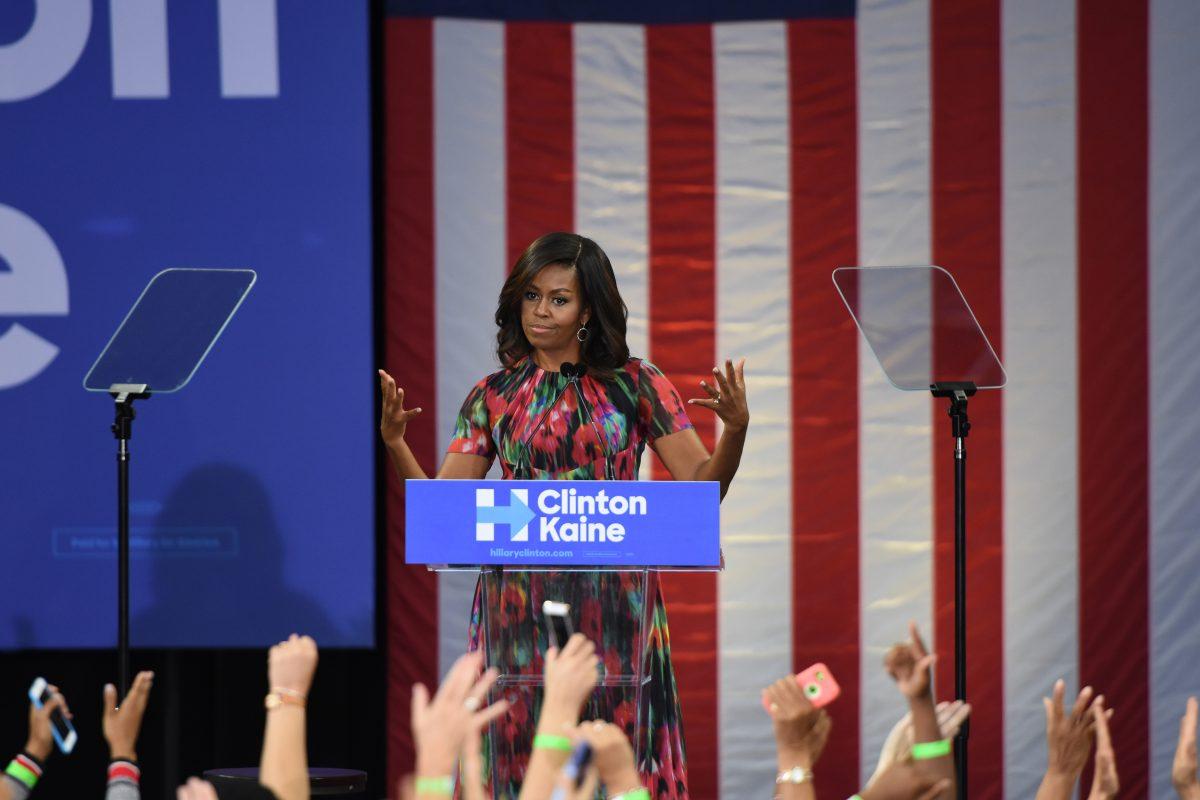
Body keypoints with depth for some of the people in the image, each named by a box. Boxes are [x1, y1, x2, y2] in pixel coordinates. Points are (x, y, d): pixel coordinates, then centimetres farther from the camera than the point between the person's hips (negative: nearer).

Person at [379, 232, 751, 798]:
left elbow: (702, 487, -2)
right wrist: (394, 442, -11)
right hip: (521, 611, 1)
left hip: (613, 605, -1)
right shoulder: (493, 396, 8)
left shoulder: (635, 384, 3)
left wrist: (735, 428, -19)